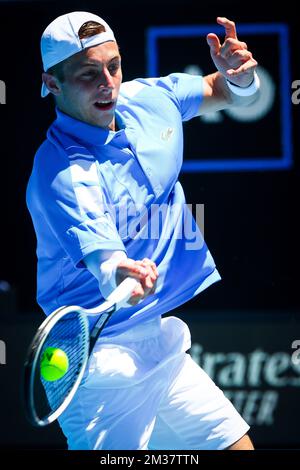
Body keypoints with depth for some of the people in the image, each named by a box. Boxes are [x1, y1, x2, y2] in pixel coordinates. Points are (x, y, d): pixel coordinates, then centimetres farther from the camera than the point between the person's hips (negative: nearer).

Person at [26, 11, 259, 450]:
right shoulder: (61, 177, -23)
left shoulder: (148, 99, 0)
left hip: (160, 346, 8)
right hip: (104, 364, -8)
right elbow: (103, 257, -36)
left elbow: (231, 94, 16)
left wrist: (239, 76, -8)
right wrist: (119, 275, -60)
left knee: (235, 444, 9)